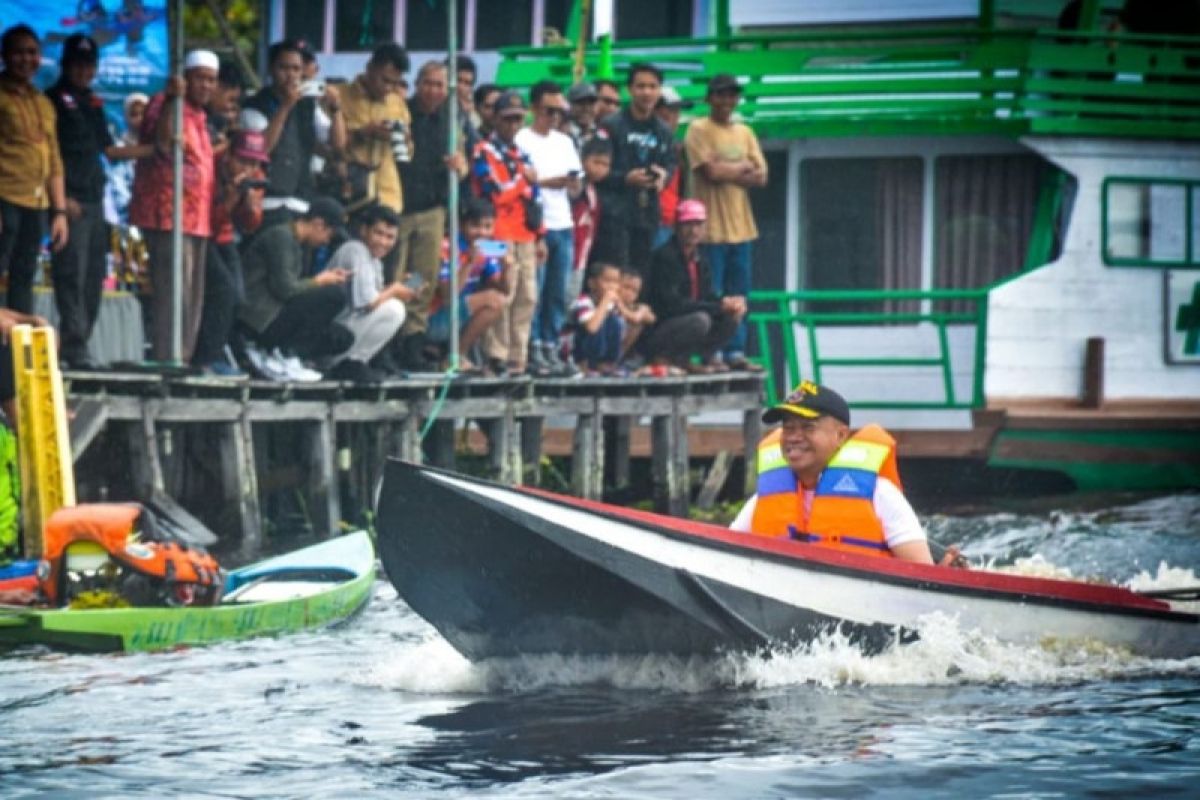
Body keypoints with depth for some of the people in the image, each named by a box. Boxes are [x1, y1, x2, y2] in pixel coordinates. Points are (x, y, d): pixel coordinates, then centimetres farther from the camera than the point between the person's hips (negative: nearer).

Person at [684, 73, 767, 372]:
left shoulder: (744, 132, 15)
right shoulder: (699, 130, -3)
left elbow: (760, 177, 6)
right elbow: (711, 171, -15)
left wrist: (727, 172, -9)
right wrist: (743, 168, -1)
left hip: (741, 226, 6)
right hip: (712, 226, -6)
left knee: (739, 295, 7)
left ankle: (735, 352, 11)